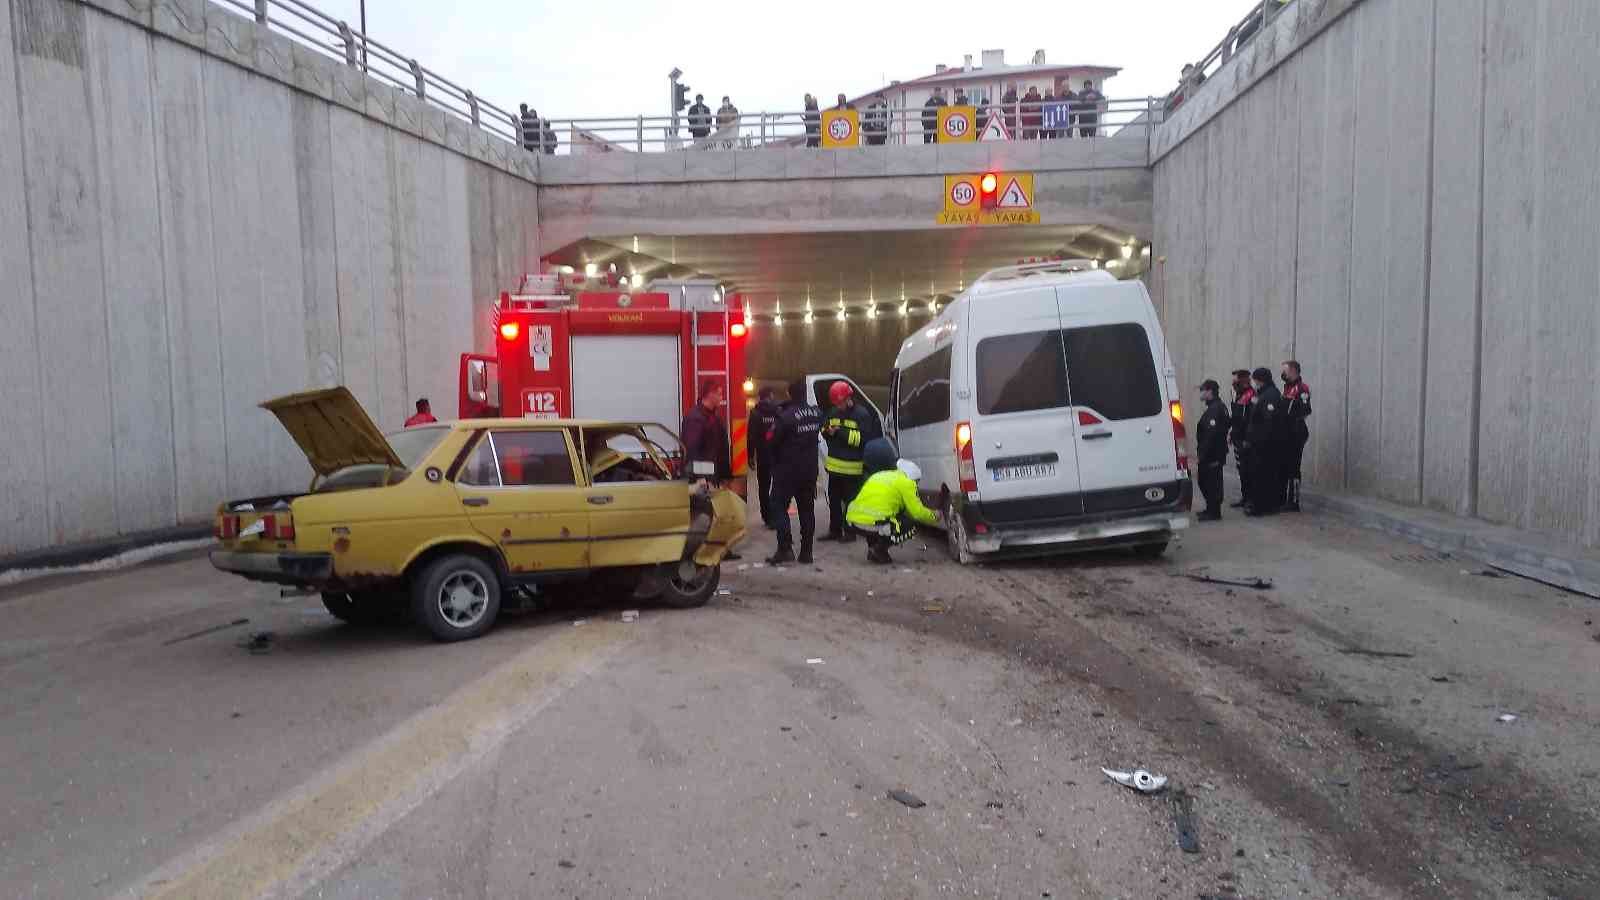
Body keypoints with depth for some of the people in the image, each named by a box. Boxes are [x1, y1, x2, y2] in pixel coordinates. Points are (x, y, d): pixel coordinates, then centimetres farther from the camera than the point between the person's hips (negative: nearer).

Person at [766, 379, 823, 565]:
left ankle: (785, 548, -10)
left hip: (787, 469, -6)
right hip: (809, 469, 6)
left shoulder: (786, 416, -19)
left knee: (779, 506, 1)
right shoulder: (816, 414, 2)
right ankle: (806, 552, 12)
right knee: (807, 509, 10)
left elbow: (772, 440, -16)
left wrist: (773, 430, 5)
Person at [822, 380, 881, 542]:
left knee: (850, 500, 2)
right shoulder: (833, 412, 9)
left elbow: (863, 438, -19)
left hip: (852, 467, -7)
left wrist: (841, 432, -24)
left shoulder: (862, 414, -10)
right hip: (835, 464, 7)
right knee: (833, 499, 14)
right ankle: (834, 530, 24)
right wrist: (828, 431, -7)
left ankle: (850, 532, 10)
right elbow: (824, 431, 18)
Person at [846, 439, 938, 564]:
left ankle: (873, 548, 18)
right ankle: (880, 549, -1)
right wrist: (934, 517, 22)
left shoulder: (878, 476, 27)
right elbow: (917, 512, 3)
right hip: (871, 524, -8)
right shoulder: (905, 481, 4)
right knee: (911, 527, 13)